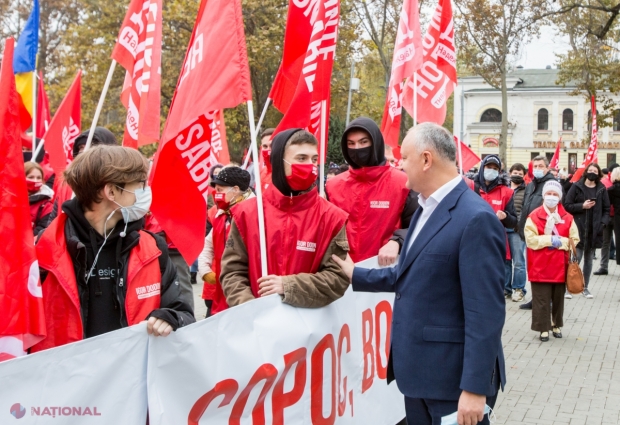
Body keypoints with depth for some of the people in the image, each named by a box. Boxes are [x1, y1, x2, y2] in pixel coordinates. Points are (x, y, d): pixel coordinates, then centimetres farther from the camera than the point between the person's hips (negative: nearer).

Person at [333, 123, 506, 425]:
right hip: (418, 369, 9)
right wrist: (356, 276, 25)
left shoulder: (475, 219, -20)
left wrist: (475, 387, -24)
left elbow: (485, 312, -23)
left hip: (453, 376, -9)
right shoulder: (426, 209, 11)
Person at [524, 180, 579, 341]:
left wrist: (560, 242, -13)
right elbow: (531, 240, -11)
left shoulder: (567, 217, 4)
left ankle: (557, 325, 29)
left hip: (560, 266, 3)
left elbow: (574, 240, 3)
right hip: (540, 266, -3)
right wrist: (550, 239, -18)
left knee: (558, 298, 13)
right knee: (542, 299, 0)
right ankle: (544, 328, 10)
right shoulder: (534, 216, -5)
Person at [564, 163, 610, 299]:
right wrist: (582, 206, -15)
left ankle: (586, 287, 20)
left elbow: (606, 209, 8)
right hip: (578, 229, -3)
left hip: (594, 230, 3)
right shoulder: (576, 187, -1)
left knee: (589, 259, 11)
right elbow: (567, 205, -3)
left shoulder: (602, 189, 6)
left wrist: (603, 223, -6)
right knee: (576, 258, -7)